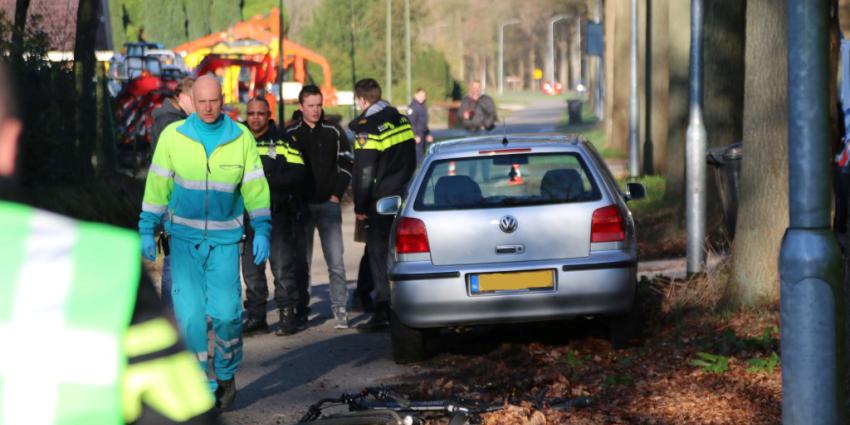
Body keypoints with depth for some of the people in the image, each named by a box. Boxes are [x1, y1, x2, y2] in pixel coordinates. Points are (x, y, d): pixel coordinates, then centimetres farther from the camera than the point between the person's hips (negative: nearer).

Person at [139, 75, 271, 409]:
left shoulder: (241, 138, -1)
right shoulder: (172, 136, -2)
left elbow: (255, 187, 2)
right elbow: (157, 184, 3)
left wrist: (262, 231, -4)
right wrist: (147, 230, 1)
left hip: (225, 239, 0)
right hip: (184, 237, 0)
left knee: (226, 312, -7)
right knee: (190, 314, -5)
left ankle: (226, 374, 18)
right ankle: (202, 387, 5)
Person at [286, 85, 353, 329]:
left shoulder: (333, 133, 6)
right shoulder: (289, 134, 4)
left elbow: (346, 165, 10)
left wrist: (337, 194, 2)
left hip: (328, 205, 0)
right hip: (300, 206, 0)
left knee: (335, 261, -6)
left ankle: (340, 309, -3)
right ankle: (301, 310, 11)